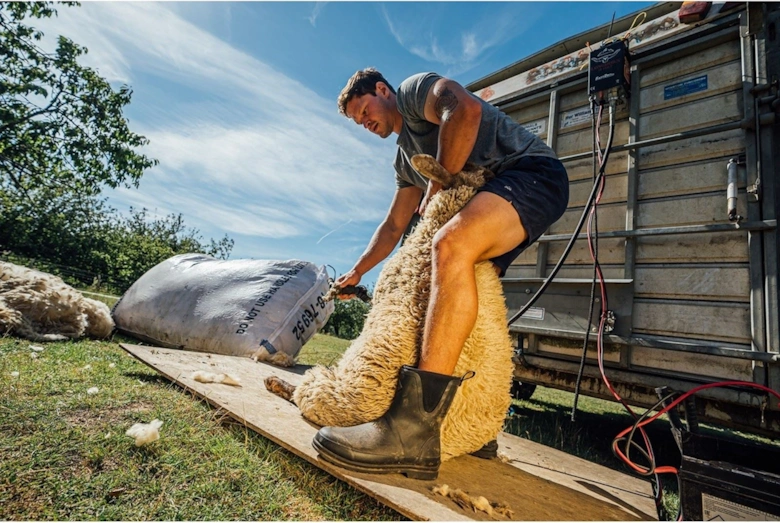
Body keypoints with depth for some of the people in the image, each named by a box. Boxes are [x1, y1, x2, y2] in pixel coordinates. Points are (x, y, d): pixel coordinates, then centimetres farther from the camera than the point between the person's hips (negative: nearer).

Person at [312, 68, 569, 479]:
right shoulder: (406, 157, 26)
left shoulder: (415, 90, 3)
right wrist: (357, 272, 25)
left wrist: (436, 187, -12)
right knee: (453, 298, 10)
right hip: (493, 197, 10)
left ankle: (413, 428, -41)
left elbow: (466, 111, -20)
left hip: (534, 172, -10)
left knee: (452, 245, -35)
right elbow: (394, 226, 27)